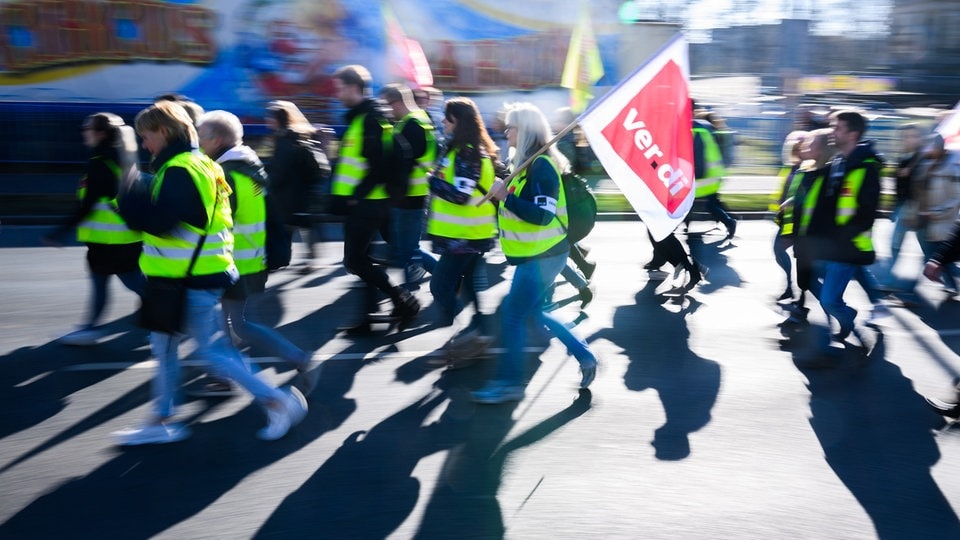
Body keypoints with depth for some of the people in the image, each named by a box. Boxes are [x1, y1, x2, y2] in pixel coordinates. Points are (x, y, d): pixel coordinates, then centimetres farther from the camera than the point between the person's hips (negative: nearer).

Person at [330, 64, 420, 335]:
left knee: (354, 260, -6)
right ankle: (368, 315, 20)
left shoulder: (370, 119, -16)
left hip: (365, 204, -10)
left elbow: (379, 166, -23)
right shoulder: (359, 117, 16)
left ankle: (403, 300, -1)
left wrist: (355, 196, -19)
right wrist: (347, 196, 17)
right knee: (361, 259, 13)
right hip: (362, 203, 10)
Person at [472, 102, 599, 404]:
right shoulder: (525, 163, 12)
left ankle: (509, 383, 7)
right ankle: (584, 356, 25)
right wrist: (499, 193, 0)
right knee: (533, 312, 17)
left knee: (512, 315, -4)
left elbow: (542, 215, -26)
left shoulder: (541, 166, -18)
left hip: (543, 256, -10)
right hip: (536, 254, 10)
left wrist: (505, 197, -26)